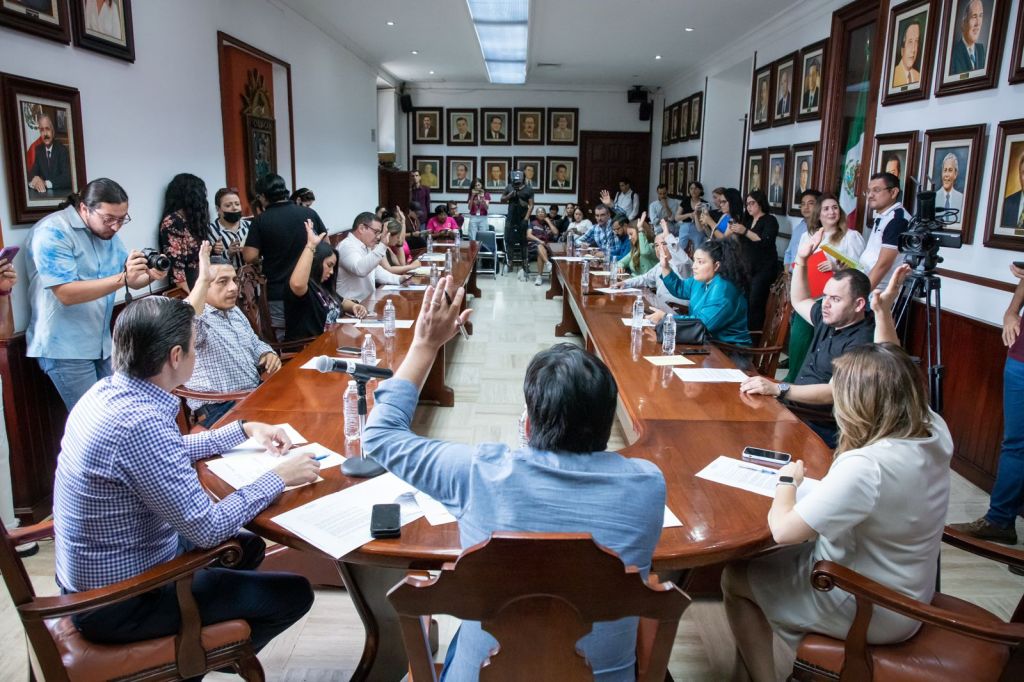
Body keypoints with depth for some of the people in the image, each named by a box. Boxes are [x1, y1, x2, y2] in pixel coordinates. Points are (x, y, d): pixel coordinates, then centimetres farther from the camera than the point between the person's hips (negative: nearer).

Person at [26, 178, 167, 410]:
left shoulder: (107, 232, 7)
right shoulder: (53, 232, -16)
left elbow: (131, 281, 10)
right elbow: (66, 294, -25)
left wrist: (150, 275, -14)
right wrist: (122, 278, -35)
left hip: (102, 343, 7)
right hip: (66, 347, -7)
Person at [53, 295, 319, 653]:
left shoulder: (108, 390, -4)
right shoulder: (139, 424, -33)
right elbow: (207, 527, -27)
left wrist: (243, 429, 10)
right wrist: (278, 477, -16)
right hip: (117, 603, -9)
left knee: (248, 546, 22)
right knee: (293, 594, -2)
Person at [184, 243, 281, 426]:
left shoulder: (235, 312, 16)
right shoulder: (198, 317, -12)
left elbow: (255, 344, 28)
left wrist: (268, 354, 6)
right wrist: (203, 279, -39)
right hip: (219, 409, -9)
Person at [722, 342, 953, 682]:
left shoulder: (866, 466, -37)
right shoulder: (935, 429, -12)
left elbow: (782, 530, -31)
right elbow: (894, 375, 11)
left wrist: (787, 481, -13)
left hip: (869, 610, -9)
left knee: (735, 578, 11)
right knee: (759, 558, 23)